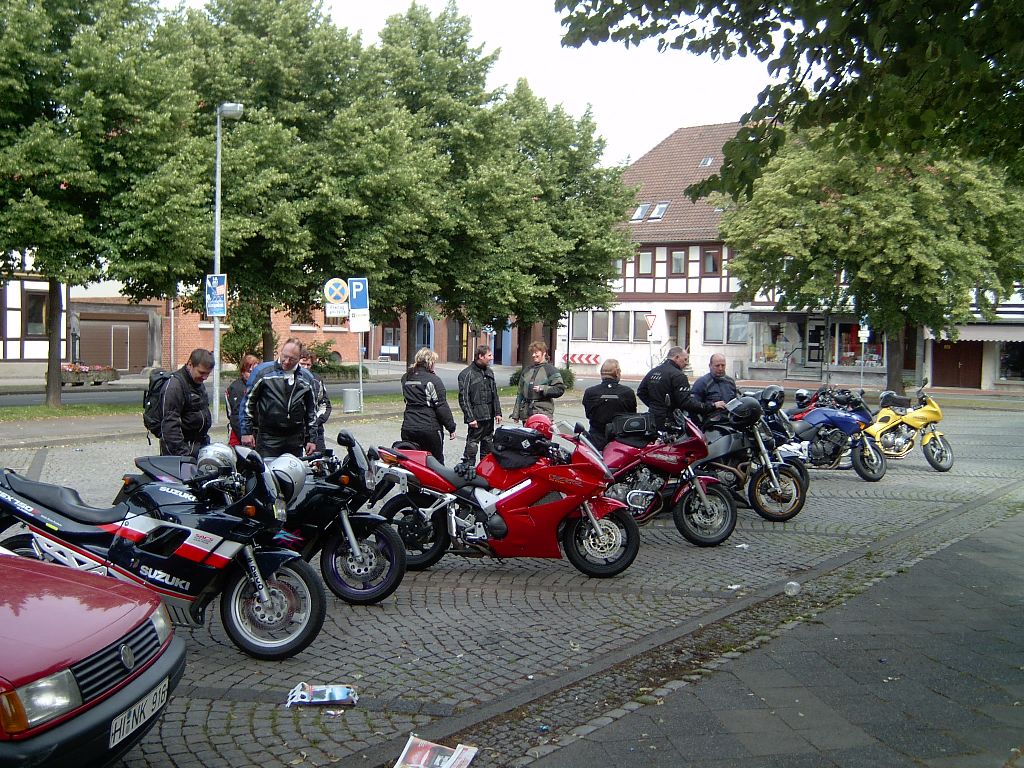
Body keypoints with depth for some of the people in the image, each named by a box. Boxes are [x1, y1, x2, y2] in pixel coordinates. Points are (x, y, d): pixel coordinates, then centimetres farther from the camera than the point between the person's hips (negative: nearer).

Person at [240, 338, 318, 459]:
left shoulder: (306, 378, 10)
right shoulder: (262, 371, 0)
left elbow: (312, 410, 17)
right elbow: (248, 402, 3)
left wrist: (311, 439, 13)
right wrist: (246, 431, -2)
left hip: (295, 440, 3)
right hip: (268, 438, -3)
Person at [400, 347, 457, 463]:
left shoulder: (405, 378, 8)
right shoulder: (433, 380, -11)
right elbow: (442, 407, -11)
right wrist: (451, 428, -4)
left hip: (408, 428, 5)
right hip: (429, 428, -5)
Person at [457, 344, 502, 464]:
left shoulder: (489, 372, 16)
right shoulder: (467, 374, -9)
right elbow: (463, 398, -12)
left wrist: (498, 412, 12)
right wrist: (470, 418, -16)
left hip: (489, 417, 8)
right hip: (476, 418, -8)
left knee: (488, 445, 14)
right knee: (472, 445, -8)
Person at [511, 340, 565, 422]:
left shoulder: (551, 369, 1)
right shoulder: (526, 370, 18)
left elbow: (560, 389, -6)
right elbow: (520, 393, 19)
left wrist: (543, 389, -16)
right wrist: (516, 413, 16)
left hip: (543, 413, -5)